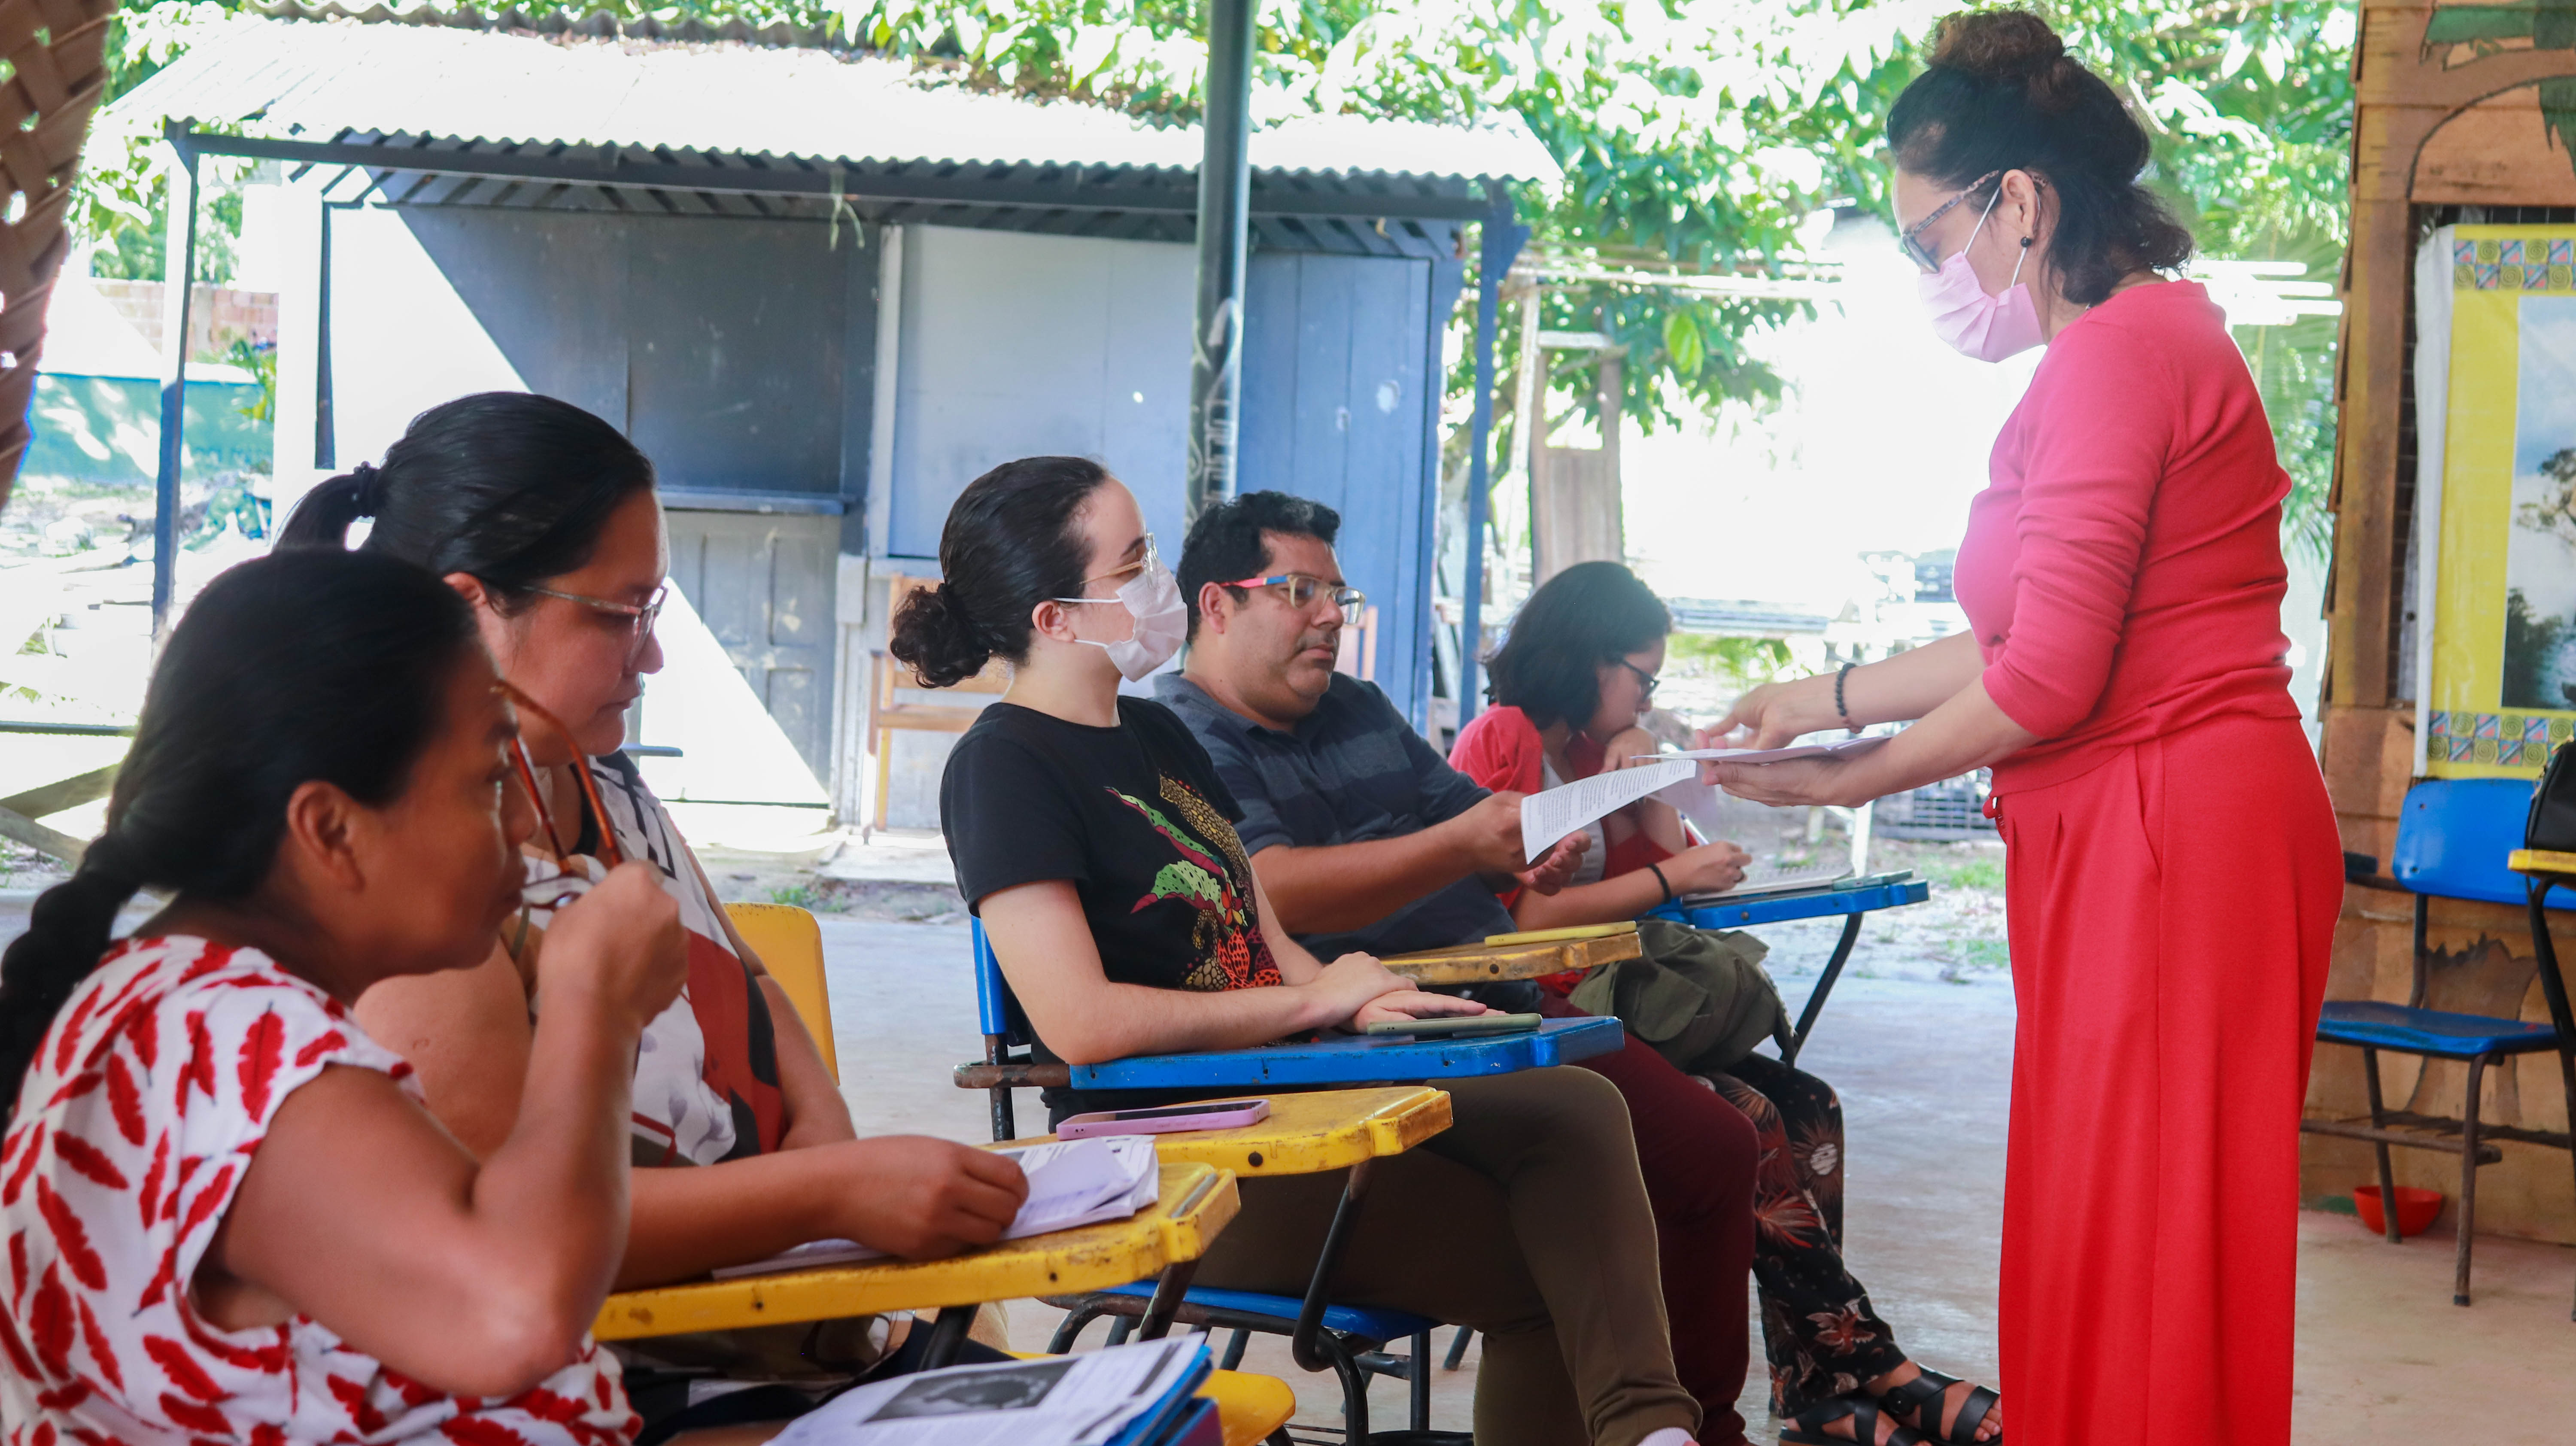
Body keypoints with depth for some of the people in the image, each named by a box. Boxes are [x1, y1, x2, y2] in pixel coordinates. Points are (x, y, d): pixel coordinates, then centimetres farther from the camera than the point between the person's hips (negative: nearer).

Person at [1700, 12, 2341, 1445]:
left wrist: (1849, 779, -4)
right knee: (2102, 1240, 12)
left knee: (2145, 1247, -4)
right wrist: (1822, 697, 22)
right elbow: (2029, 638, 21)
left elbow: (2046, 679, -18)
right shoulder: (2136, 341, 17)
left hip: (2173, 835, -10)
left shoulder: (2116, 352, -15)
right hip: (2132, 842, 10)